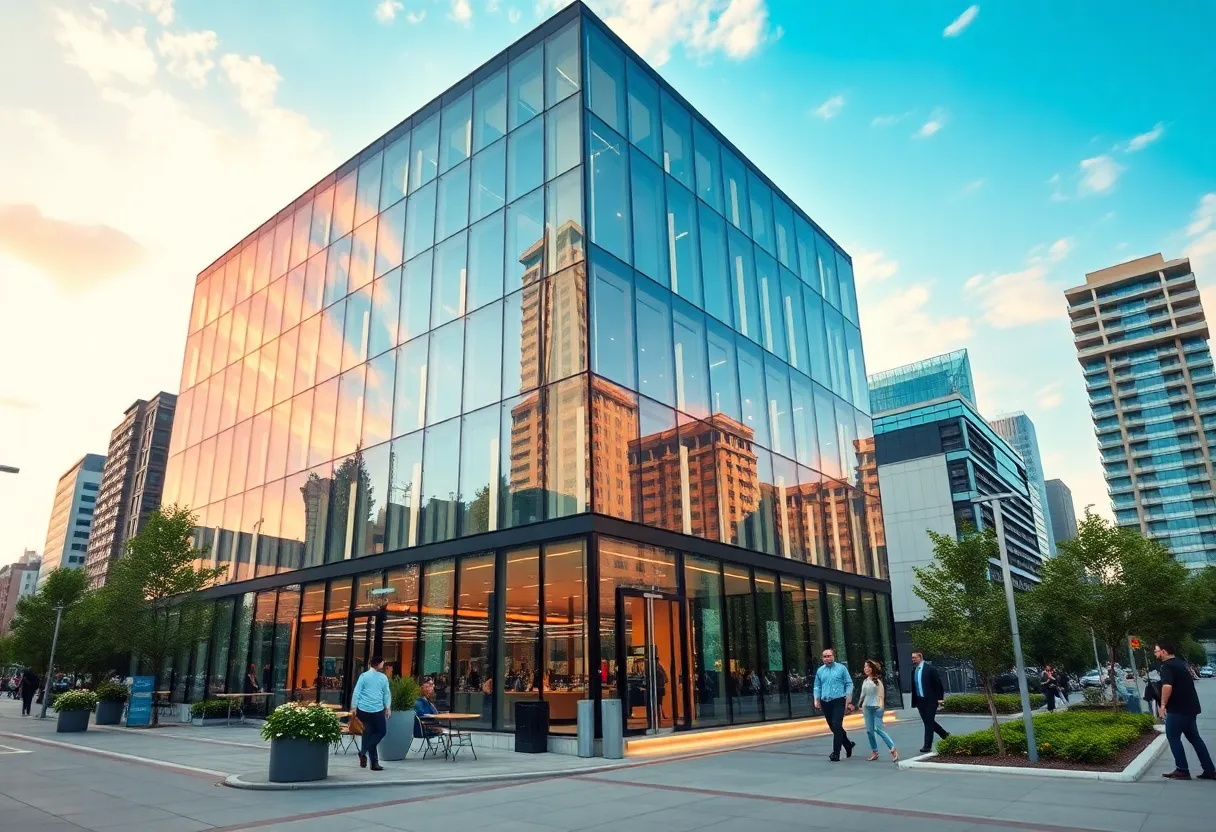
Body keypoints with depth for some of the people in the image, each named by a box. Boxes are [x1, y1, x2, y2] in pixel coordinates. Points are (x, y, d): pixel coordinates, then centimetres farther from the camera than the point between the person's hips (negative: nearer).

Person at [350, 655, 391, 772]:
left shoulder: (363, 676, 0)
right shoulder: (383, 677, 1)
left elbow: (356, 692, -4)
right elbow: (387, 694, 5)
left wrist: (354, 707, 1)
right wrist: (388, 708, 14)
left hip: (363, 709, 2)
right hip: (378, 710, -2)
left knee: (368, 733, 10)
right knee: (381, 731, 14)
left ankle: (374, 762, 9)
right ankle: (364, 751, -4)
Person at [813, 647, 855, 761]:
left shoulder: (841, 668, -1)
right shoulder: (820, 671, 9)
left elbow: (849, 684, -1)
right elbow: (817, 686, 12)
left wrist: (848, 700, -8)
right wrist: (817, 700, 3)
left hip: (838, 701, -4)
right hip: (825, 703, 5)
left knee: (836, 726, -14)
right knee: (833, 727, 12)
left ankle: (836, 753, -8)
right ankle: (848, 745, 34)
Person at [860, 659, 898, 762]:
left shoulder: (877, 680, -2)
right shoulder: (865, 681, 13)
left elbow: (881, 694, -6)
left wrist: (881, 705, -15)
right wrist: (862, 706, 16)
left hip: (876, 707, -5)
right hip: (867, 707, 5)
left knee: (878, 729, -16)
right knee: (869, 730, 2)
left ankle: (893, 749, -10)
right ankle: (874, 752, 11)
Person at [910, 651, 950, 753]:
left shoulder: (930, 668, -9)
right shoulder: (914, 670, 7)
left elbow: (938, 683, -8)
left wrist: (940, 698, -12)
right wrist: (914, 701, 10)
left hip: (930, 700, -6)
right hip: (920, 701, 6)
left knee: (929, 723, -5)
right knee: (928, 722, 12)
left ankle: (927, 746, -1)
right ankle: (945, 735, 33)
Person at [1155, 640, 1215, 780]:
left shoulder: (1166, 666, -16)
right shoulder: (1180, 663, 14)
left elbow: (1167, 686, -31)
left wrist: (1163, 704, -22)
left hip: (1178, 708, -9)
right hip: (1190, 706, 9)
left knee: (1173, 737, 1)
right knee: (1194, 737, 15)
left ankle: (1182, 770, 2)